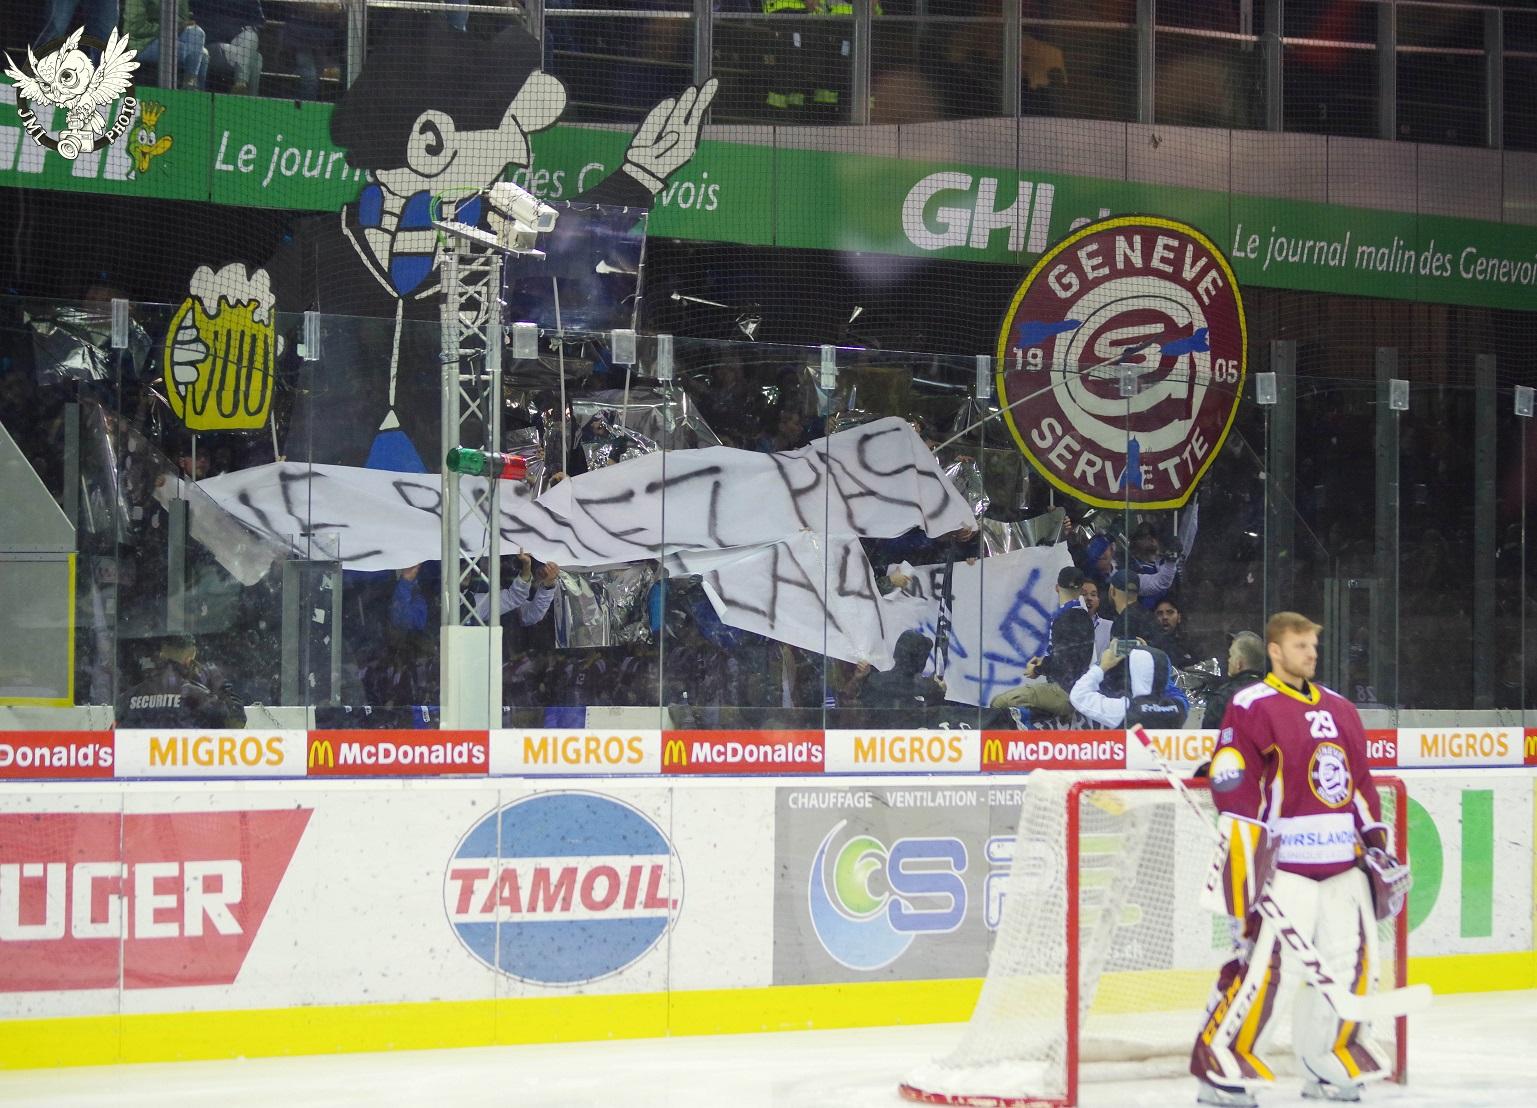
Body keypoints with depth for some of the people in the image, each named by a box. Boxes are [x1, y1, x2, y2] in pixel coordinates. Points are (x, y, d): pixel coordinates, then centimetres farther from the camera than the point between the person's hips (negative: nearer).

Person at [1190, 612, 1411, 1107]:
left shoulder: (1339, 709, 18)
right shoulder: (1252, 707, -6)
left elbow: (1360, 781, 23)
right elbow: (1233, 785, -12)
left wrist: (1377, 841, 16)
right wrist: (1246, 859, -18)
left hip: (1344, 863, 7)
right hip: (1284, 865, -7)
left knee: (1349, 962, 6)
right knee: (1261, 961, -14)